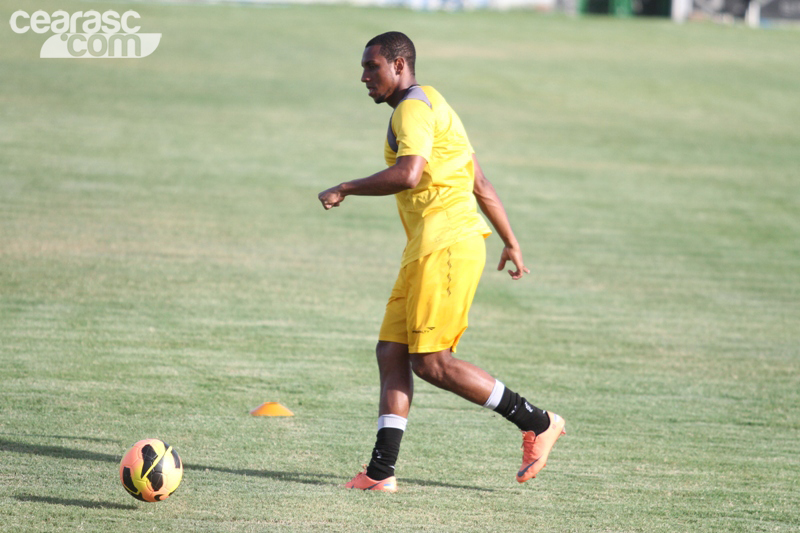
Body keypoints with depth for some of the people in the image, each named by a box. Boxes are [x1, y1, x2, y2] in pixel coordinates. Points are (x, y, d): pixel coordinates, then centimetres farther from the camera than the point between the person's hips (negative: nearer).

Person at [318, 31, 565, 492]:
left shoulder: (415, 107, -9)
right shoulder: (427, 107, 24)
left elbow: (407, 175, -26)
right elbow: (481, 185, 26)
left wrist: (344, 190, -15)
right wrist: (511, 243, 29)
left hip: (447, 246, -11)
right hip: (427, 249, 11)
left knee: (431, 362, -11)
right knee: (392, 353, 4)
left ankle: (538, 423, -2)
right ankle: (382, 471, 1)